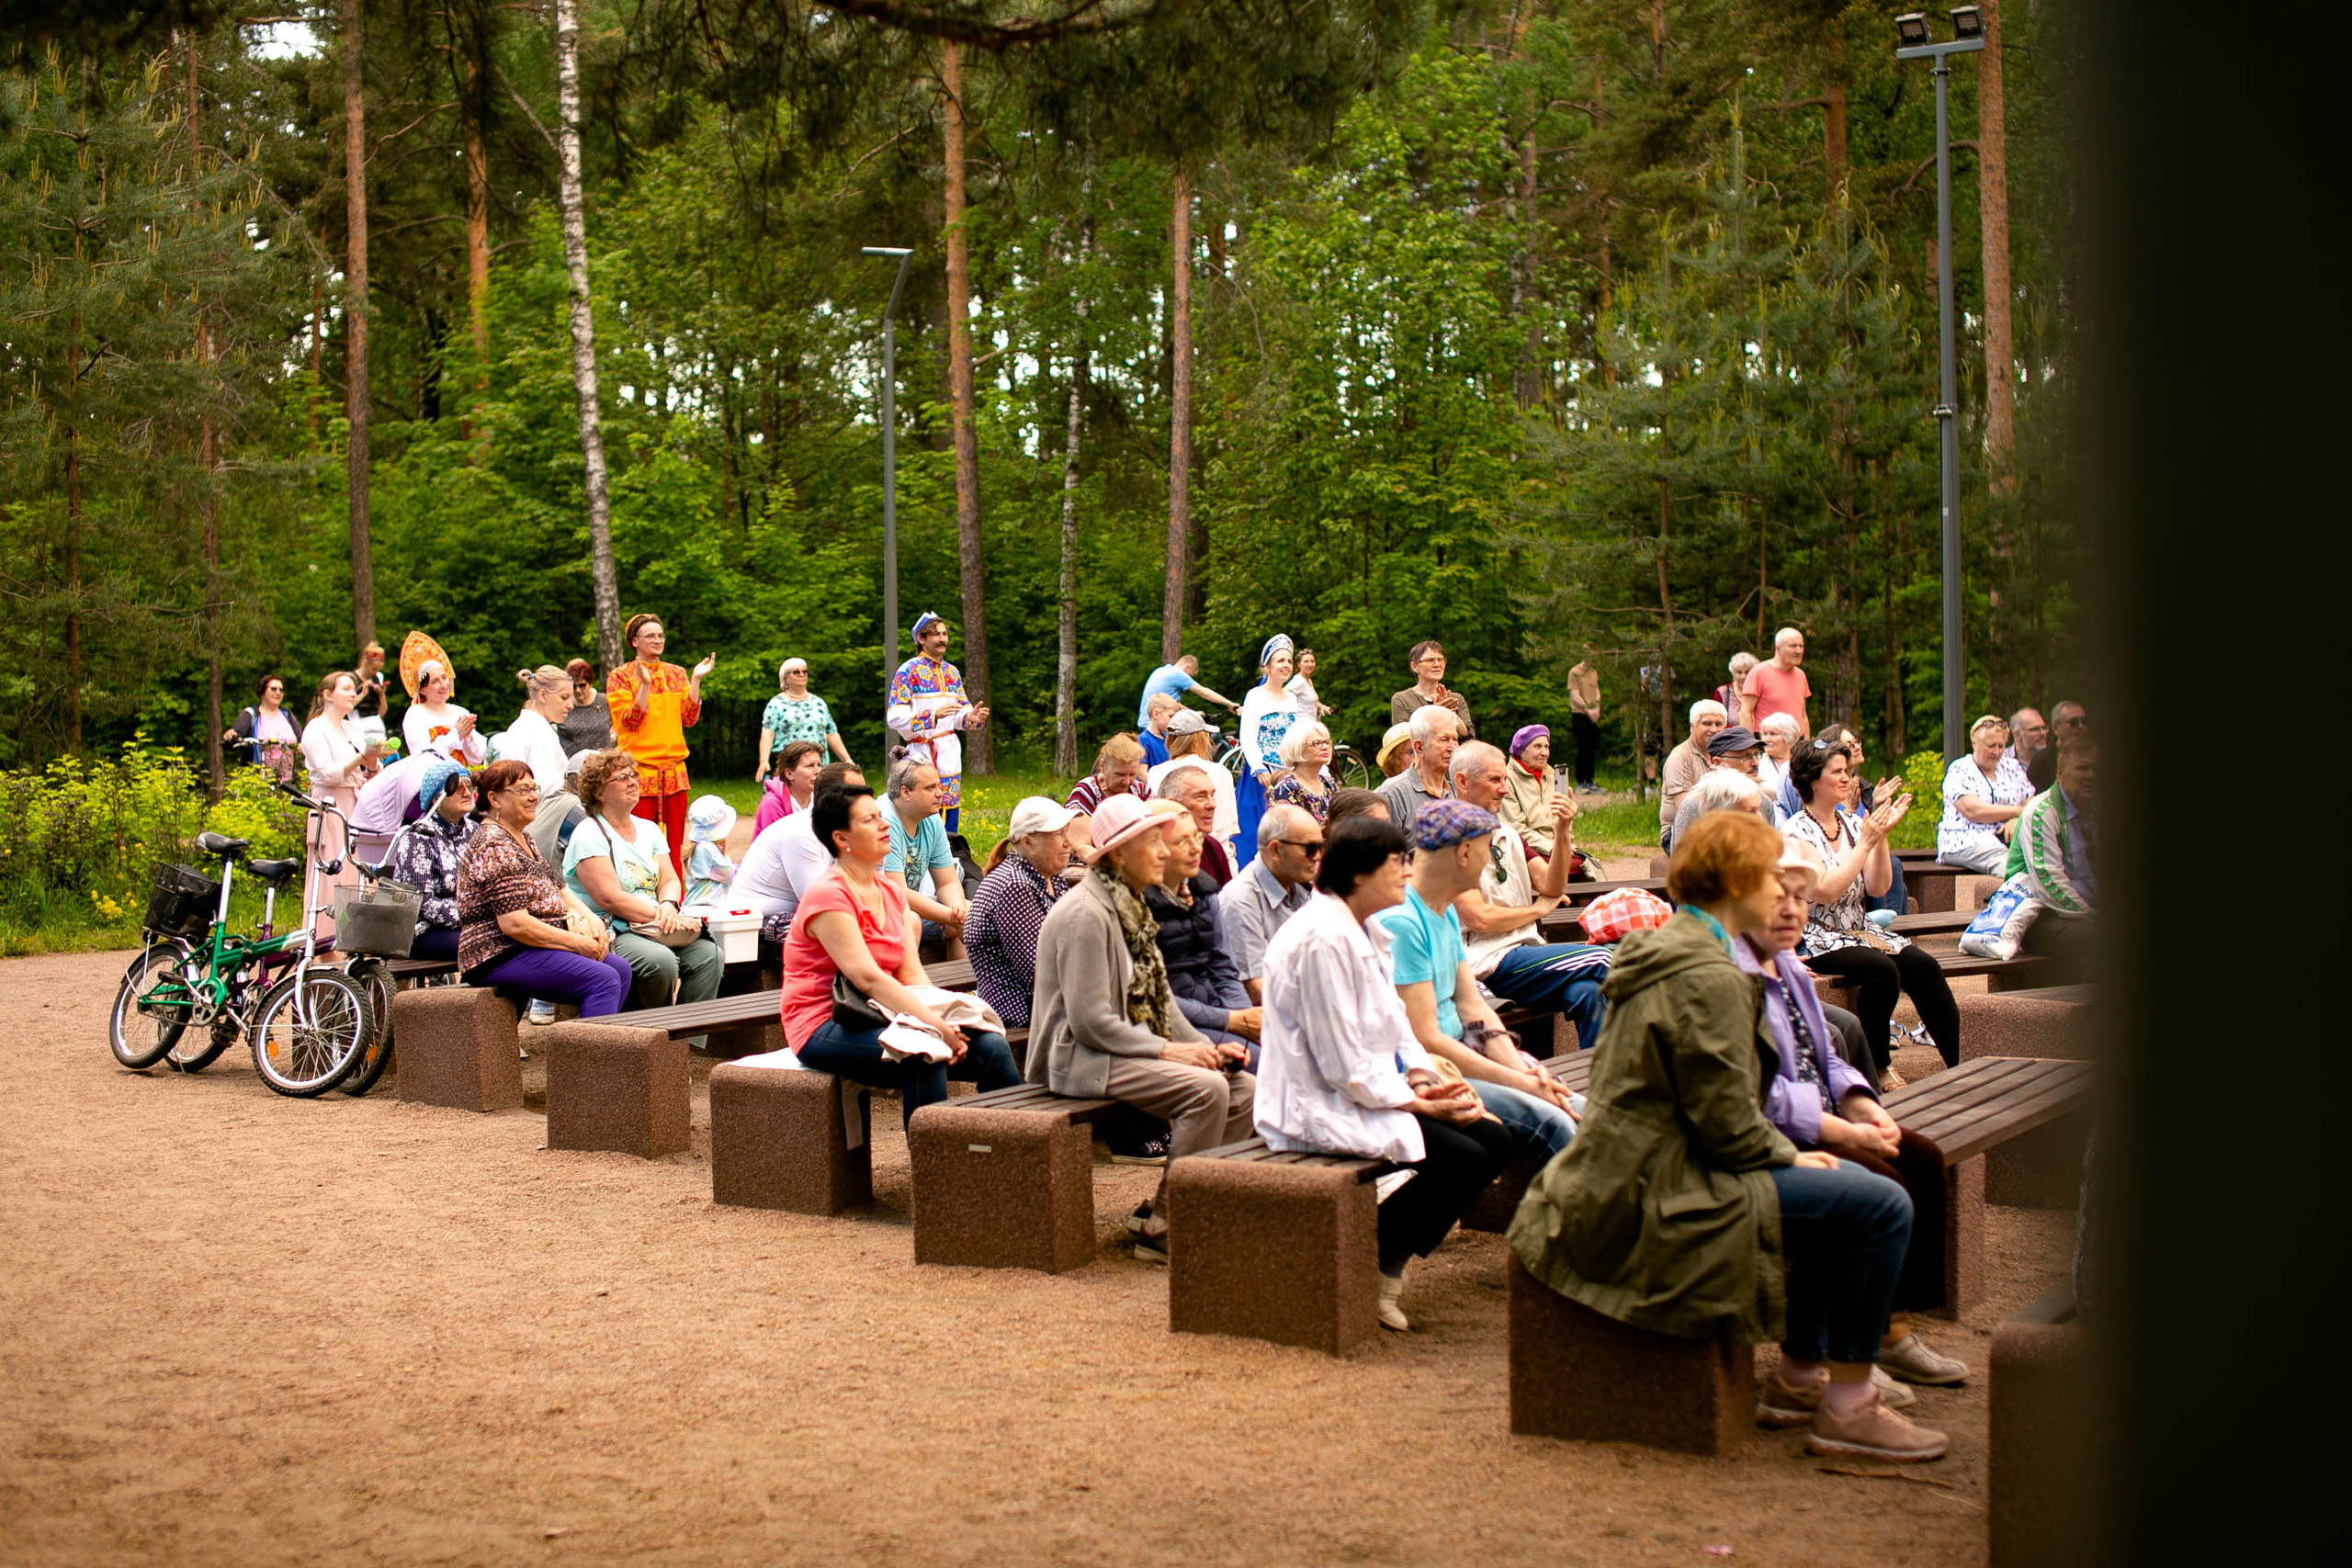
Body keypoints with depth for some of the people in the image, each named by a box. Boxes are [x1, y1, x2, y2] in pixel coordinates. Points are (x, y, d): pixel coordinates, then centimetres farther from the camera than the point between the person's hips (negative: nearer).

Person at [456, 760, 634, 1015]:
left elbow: (558, 891, 22)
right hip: (501, 957, -10)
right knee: (603, 979, -23)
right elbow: (514, 923, -22)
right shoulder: (494, 847, -15)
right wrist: (577, 943, -16)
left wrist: (590, 919, 1)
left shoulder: (524, 838, 18)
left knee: (620, 968, -1)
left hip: (532, 947, 10)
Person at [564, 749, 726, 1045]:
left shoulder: (648, 830, 18)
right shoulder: (589, 835, -7)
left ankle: (692, 1046, -16)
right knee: (660, 960, -34)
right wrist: (661, 917, -19)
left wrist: (668, 906, -13)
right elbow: (610, 898, -16)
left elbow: (670, 879, 11)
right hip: (607, 935, -7)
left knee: (709, 954, -18)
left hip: (654, 930, 7)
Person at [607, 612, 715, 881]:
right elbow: (629, 722, -8)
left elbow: (690, 718, 5)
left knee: (674, 845, 4)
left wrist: (695, 680, -3)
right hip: (639, 768, -4)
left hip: (674, 768, 4)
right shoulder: (622, 676, 2)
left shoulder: (677, 674, 13)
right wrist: (644, 685, -19)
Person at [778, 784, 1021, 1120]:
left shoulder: (891, 892, 15)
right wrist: (935, 1024, -28)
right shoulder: (828, 896, -13)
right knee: (923, 1057, -34)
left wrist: (947, 1023, -12)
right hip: (824, 1029, -8)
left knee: (992, 1046, -10)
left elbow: (911, 972, 6)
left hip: (875, 1019, 8)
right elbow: (868, 978, -22)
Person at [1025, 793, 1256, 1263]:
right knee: (1207, 1089, -27)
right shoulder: (1086, 913, -17)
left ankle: (1159, 1211, 1)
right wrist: (1167, 1050, -19)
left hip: (1130, 1049, 10)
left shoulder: (1130, 906, 14)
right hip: (1082, 1058, -10)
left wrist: (1206, 1047, 4)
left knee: (1244, 1090, -5)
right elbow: (1091, 1022, -22)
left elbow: (1159, 996, 18)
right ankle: (1162, 1230, -16)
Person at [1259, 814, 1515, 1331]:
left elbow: (1394, 1024, 17)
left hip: (1373, 1091, 10)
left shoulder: (1359, 929, 13)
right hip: (1321, 1108, -10)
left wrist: (1425, 1079, -1)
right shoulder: (1322, 939, -21)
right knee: (1462, 1159, -22)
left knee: (1495, 1139, -1)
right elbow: (1344, 1066, -22)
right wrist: (1419, 1102, -15)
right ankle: (1374, 1269, -4)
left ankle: (1391, 1255, 7)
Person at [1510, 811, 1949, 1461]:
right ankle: (1848, 1408, -4)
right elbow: (1728, 1123, -20)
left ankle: (1800, 1375, 28)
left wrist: (1792, 1153, 14)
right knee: (1880, 1206, -14)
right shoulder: (1709, 978, -18)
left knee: (1844, 1184, 24)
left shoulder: (1662, 949, 15)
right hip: (1659, 1203, -11)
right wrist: (1792, 1157, -1)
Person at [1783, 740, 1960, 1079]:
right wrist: (1865, 843, -18)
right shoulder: (1797, 832, -9)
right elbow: (1825, 892, -22)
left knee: (1923, 964, -17)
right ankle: (1877, 1068, -15)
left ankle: (1958, 1067, -14)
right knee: (1883, 969, -30)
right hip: (1816, 939, -7)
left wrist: (1881, 837, -6)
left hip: (1858, 931, 7)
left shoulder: (1851, 823, 11)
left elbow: (1878, 887, 6)